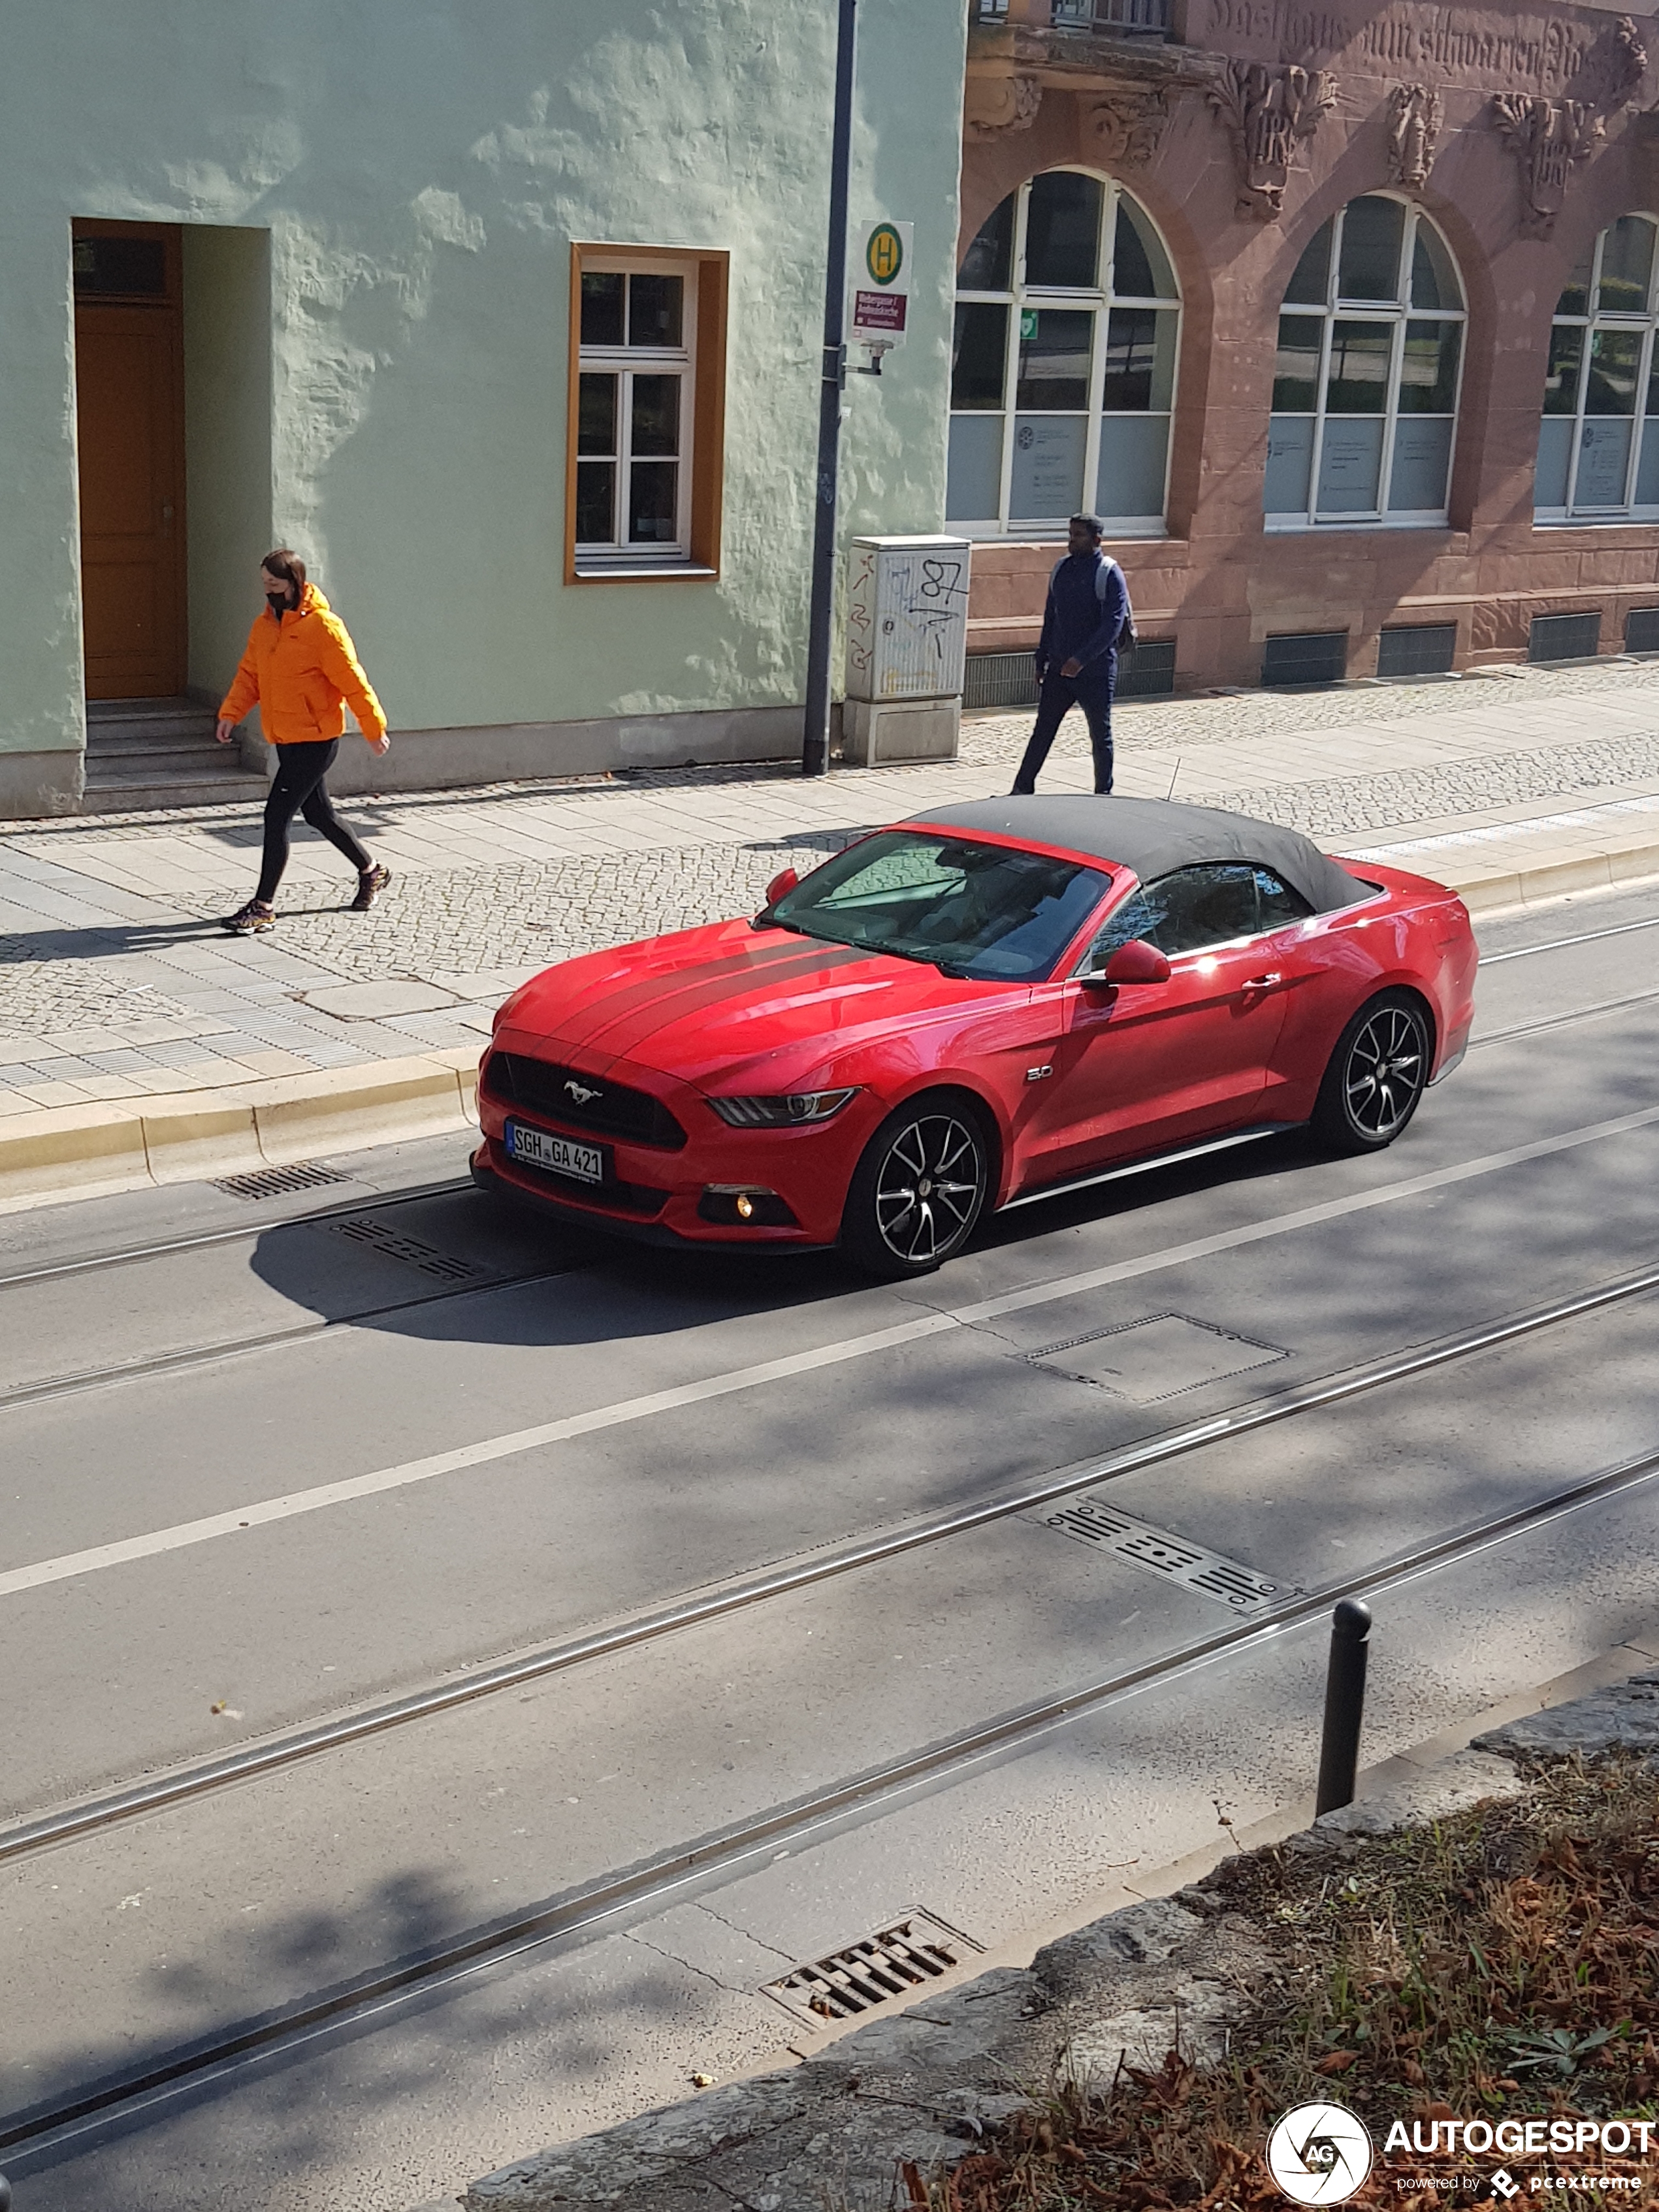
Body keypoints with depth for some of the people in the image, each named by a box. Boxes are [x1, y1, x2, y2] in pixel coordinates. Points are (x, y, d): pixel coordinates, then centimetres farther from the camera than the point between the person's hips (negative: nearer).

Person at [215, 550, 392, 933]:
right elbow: (250, 675, 11)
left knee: (277, 815, -11)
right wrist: (231, 713, -4)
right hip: (285, 740, 8)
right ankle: (371, 872, 39)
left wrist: (374, 728, -9)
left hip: (316, 740, -8)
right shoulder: (264, 626, 8)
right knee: (318, 815, 19)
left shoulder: (323, 626, -16)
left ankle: (263, 907, -5)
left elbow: (352, 679, -13)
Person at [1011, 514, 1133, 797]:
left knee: (1100, 736, 6)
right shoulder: (1062, 569, 8)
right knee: (1042, 730, 5)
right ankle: (1023, 790, 8)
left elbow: (1113, 624, -19)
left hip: (1095, 670, -6)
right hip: (1059, 668, 6)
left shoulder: (1109, 574, -11)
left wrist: (1082, 659, -27)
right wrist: (1042, 660, 14)